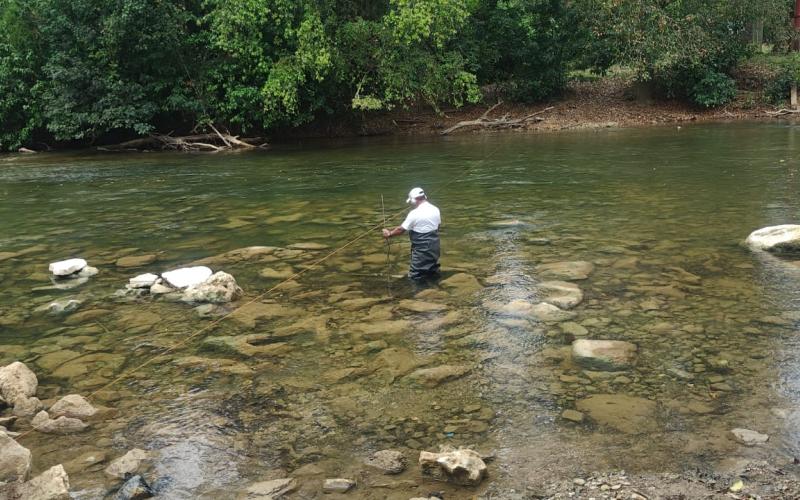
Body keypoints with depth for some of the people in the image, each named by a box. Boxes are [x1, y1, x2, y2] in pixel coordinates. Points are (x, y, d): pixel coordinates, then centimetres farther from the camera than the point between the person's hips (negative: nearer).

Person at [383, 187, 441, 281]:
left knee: (415, 276, 2)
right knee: (433, 272, 19)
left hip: (422, 248, -7)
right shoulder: (435, 209, 2)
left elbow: (401, 229, -12)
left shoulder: (414, 213, -18)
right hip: (434, 245, 7)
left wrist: (389, 234, 3)